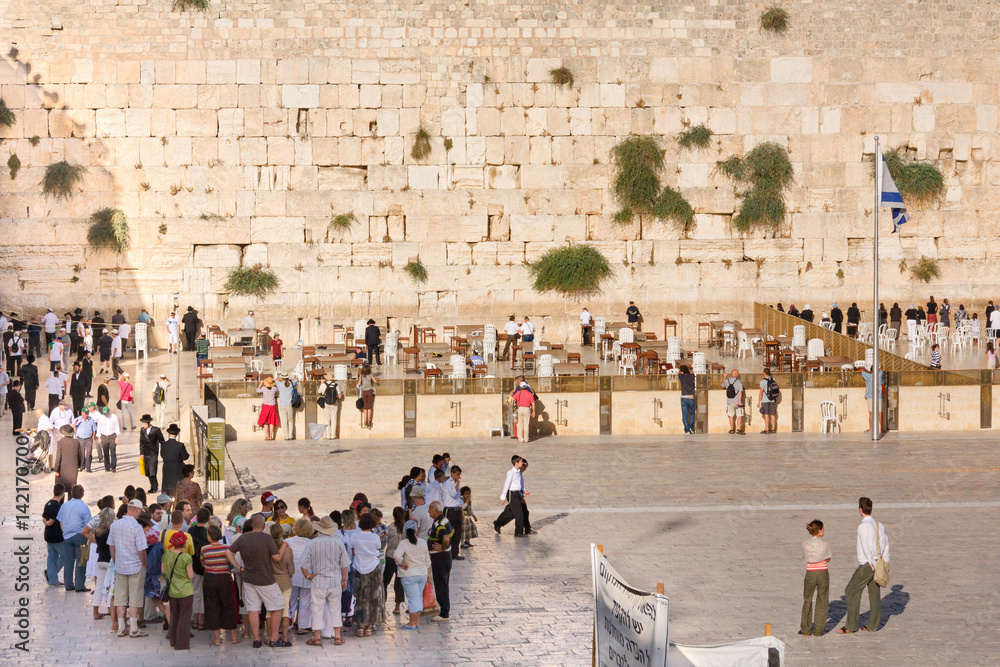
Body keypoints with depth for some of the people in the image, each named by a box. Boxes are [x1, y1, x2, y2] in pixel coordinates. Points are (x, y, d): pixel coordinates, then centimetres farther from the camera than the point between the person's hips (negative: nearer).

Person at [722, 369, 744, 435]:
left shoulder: (727, 380, 2)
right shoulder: (739, 381, -6)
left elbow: (723, 386, 24)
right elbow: (740, 391, -14)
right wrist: (739, 400, -16)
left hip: (730, 402, 3)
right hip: (737, 402, -3)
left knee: (731, 416, 14)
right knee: (739, 416, 1)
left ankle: (732, 429, 17)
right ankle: (738, 429, -8)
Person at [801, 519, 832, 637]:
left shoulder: (805, 544, -5)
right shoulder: (824, 544, -10)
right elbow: (828, 558, 1)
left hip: (810, 574, 2)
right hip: (823, 573, -1)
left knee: (807, 601, 16)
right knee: (822, 602, 9)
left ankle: (805, 629, 18)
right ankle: (818, 630, 9)